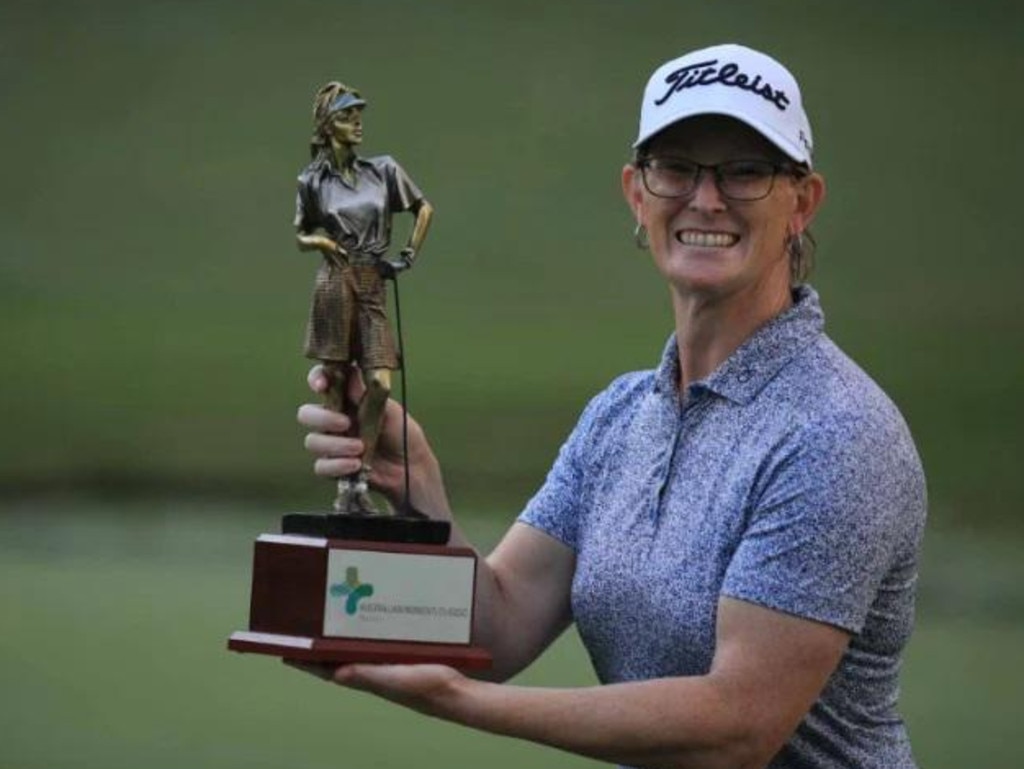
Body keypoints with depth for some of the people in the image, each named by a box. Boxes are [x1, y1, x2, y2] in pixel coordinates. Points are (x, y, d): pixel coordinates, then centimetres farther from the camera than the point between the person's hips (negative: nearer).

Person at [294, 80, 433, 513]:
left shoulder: (383, 170, 7)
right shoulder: (313, 181, 3)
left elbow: (423, 209, 18)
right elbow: (301, 237, 13)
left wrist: (410, 255, 9)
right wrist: (319, 241, -8)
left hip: (373, 286, 2)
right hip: (335, 283, -2)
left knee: (380, 384, -10)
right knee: (337, 386, -1)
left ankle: (360, 482, -2)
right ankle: (344, 486, 3)